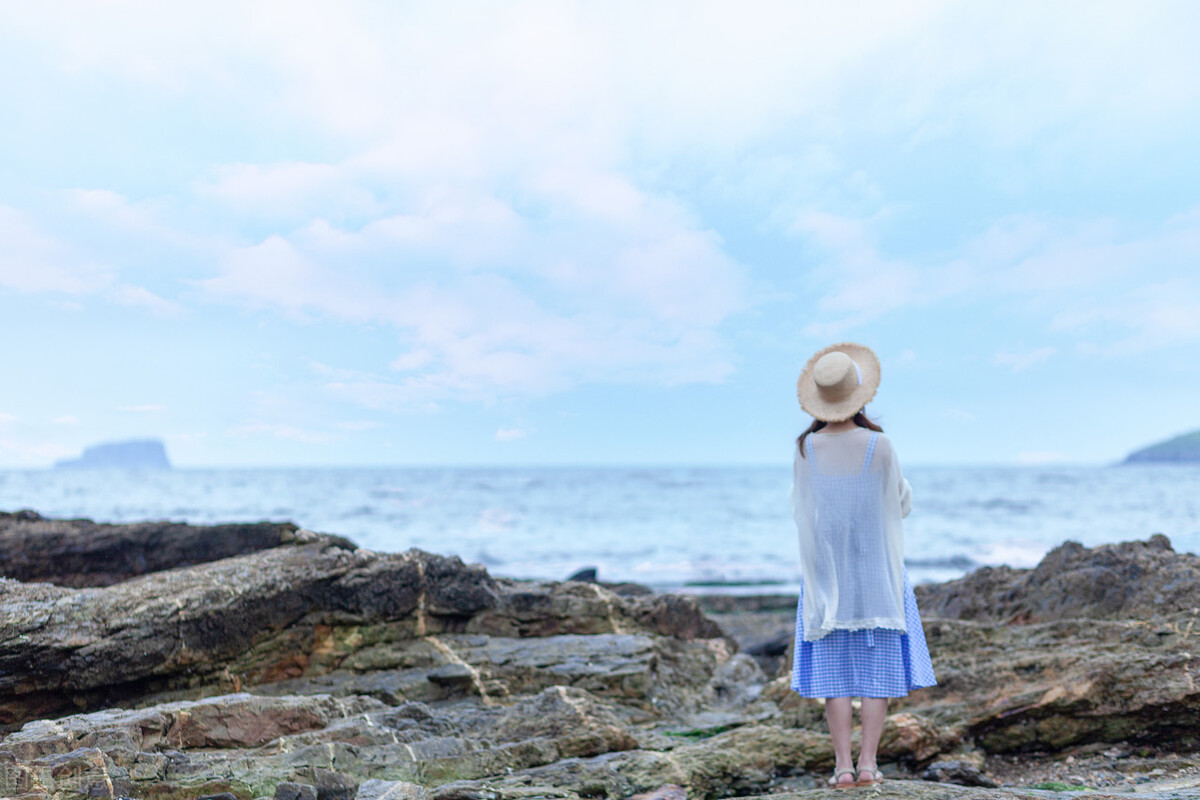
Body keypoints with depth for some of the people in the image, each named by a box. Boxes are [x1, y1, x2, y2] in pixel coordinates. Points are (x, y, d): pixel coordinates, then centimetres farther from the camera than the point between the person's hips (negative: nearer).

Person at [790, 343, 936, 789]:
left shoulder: (807, 449, -7)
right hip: (876, 571, -1)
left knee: (834, 671, 6)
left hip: (825, 572, 1)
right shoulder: (879, 446, -13)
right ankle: (868, 763, 7)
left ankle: (843, 766, 5)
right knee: (877, 668, 8)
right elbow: (901, 503, 1)